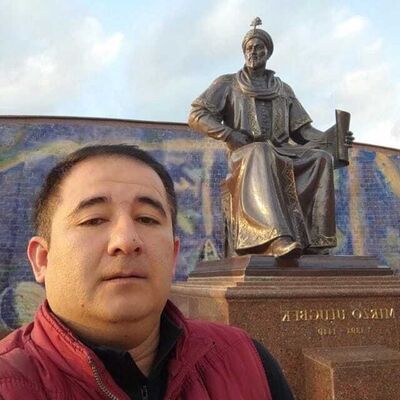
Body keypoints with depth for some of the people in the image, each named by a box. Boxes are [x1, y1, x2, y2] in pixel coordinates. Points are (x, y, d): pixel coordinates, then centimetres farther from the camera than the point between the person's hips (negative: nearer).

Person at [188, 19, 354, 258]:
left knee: (321, 158, -26)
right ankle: (279, 238, -59)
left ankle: (316, 241, -35)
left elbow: (301, 130, 17)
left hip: (282, 155, 4)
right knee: (260, 153, -40)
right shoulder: (228, 83, 16)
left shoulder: (284, 90, 25)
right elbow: (196, 116, 6)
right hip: (245, 155, -4)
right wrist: (229, 134, -9)